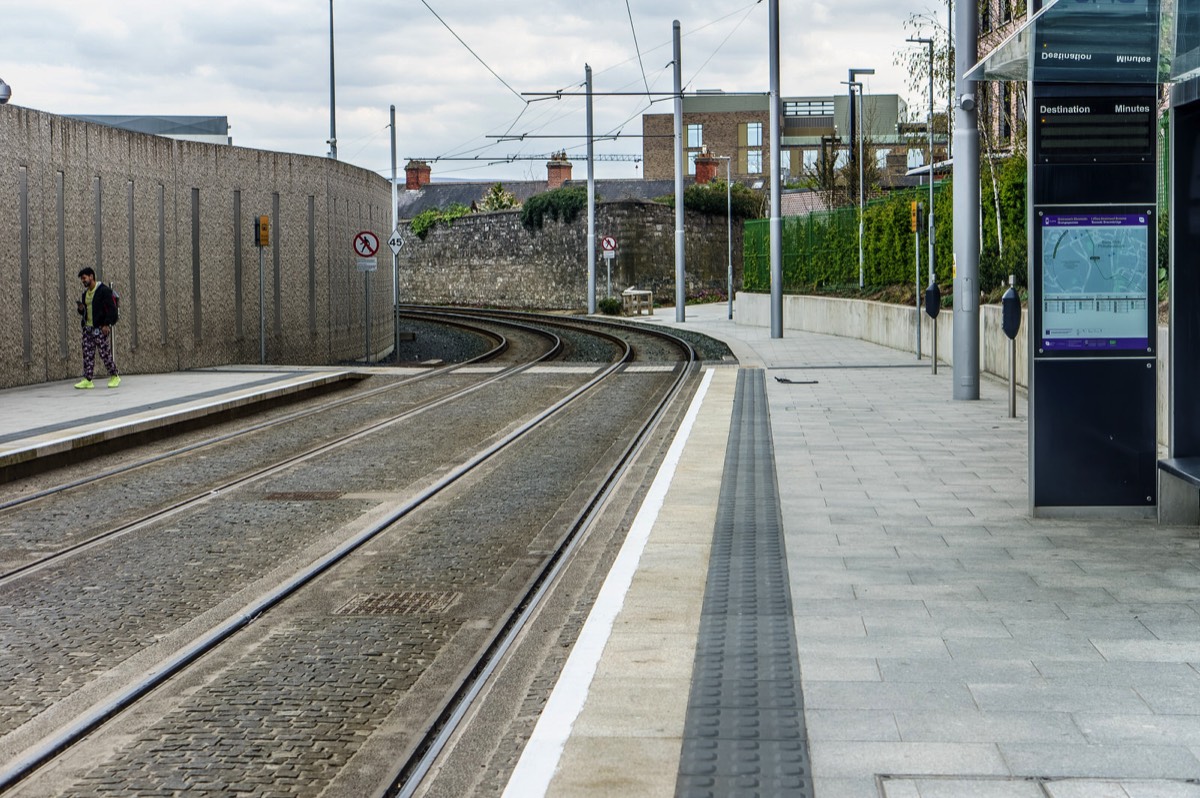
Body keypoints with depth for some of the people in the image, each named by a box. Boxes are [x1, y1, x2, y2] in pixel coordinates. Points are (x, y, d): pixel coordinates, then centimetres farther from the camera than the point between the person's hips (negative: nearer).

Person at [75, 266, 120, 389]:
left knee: (105, 353, -5)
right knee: (87, 354, 2)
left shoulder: (104, 290, -8)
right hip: (88, 327, 7)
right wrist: (81, 309, 2)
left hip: (101, 328, -7)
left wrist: (107, 324, -20)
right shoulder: (85, 293, 16)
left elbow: (112, 309, -13)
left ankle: (114, 376, 9)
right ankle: (87, 380, 3)